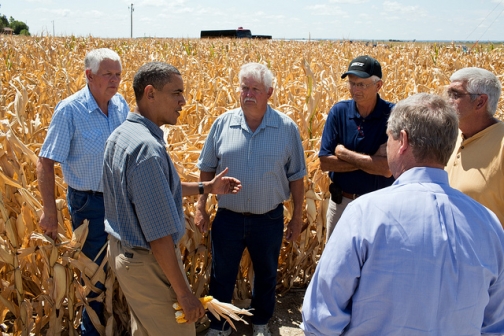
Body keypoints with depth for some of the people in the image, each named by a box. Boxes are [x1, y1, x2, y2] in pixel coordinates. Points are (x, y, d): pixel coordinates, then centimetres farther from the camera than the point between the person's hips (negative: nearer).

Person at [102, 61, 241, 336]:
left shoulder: (120, 135, 2)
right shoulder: (146, 148, -28)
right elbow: (158, 234, -28)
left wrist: (206, 187, 15)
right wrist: (184, 293, -20)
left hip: (122, 251, 10)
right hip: (148, 262, -9)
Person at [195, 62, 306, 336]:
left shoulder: (287, 128, -8)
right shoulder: (223, 124, -5)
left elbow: (296, 177, -1)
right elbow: (207, 169, 5)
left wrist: (297, 217, 0)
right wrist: (201, 206, 3)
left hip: (269, 219, 0)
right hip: (228, 218, 1)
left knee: (266, 275, 19)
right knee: (221, 275, 15)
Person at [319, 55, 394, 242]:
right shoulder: (338, 112, -7)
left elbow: (387, 169, -24)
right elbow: (325, 162, -11)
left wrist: (343, 152, -17)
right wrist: (371, 161, -18)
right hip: (341, 201, 3)